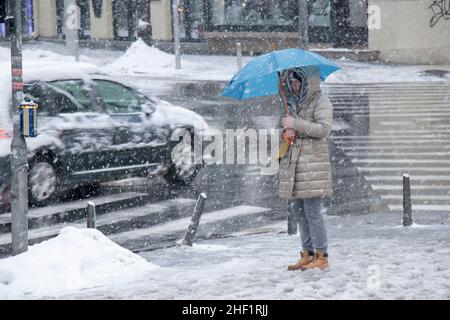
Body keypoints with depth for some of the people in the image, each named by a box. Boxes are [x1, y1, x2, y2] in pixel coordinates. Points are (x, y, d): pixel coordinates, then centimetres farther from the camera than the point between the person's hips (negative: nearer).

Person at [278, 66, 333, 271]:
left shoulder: (320, 101, -3)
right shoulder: (293, 102, 19)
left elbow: (324, 128, -14)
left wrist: (296, 124, -16)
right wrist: (287, 131, 4)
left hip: (312, 162, -8)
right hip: (292, 161, 8)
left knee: (312, 211, -9)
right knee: (298, 210, 8)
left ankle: (322, 256, -3)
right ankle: (307, 254, 16)